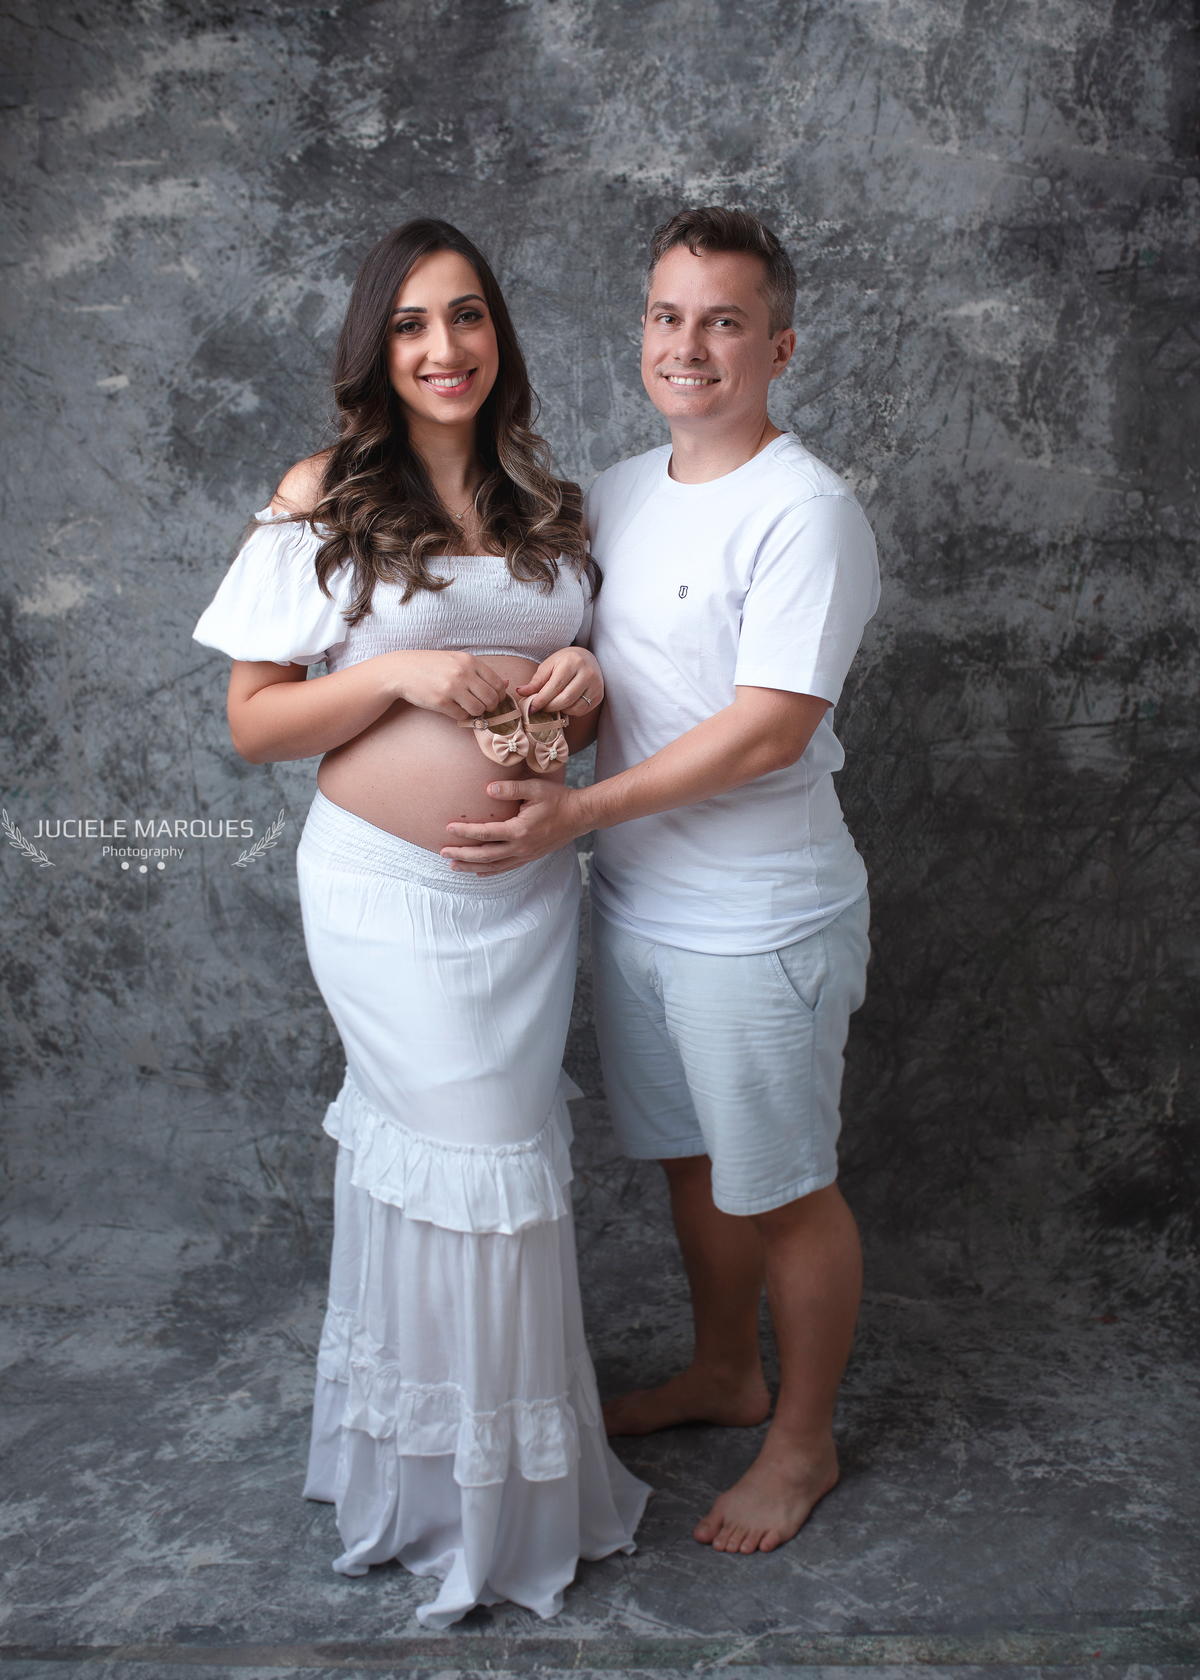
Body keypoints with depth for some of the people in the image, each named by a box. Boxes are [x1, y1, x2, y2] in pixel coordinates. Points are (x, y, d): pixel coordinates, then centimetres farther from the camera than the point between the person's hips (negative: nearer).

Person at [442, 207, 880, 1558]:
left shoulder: (803, 511, -18)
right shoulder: (619, 494, 7)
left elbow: (768, 730, -24)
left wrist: (575, 811, -24)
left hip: (757, 927, -7)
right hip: (634, 901, 7)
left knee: (782, 1189, 10)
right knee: (693, 1158, 22)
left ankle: (803, 1440, 32)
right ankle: (722, 1372, 45)